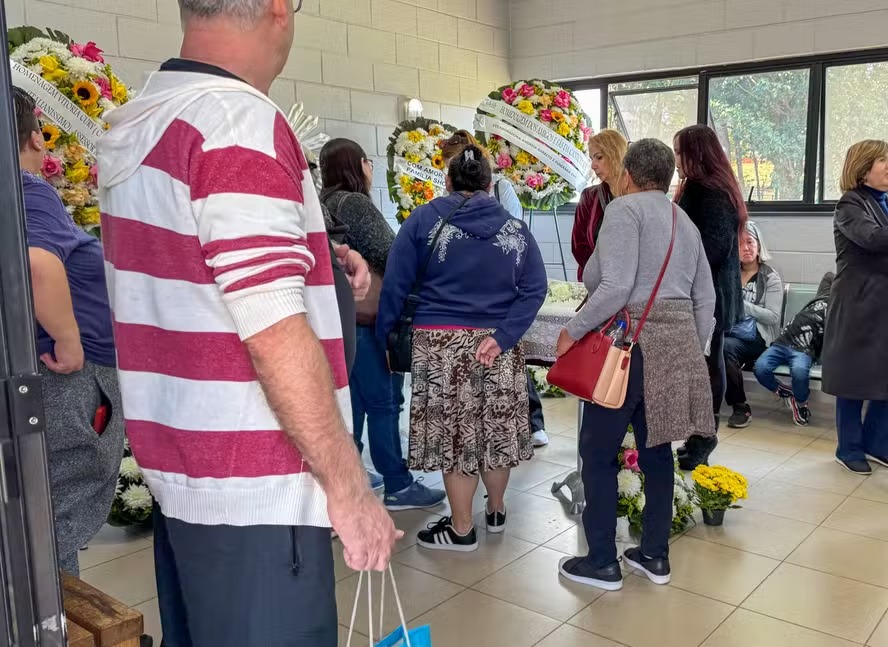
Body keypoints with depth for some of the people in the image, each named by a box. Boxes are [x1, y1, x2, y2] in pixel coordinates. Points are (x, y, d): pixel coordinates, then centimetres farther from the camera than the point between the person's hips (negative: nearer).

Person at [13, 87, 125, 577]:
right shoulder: (28, 191, -16)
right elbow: (38, 263, -36)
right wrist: (69, 340, -25)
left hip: (41, 380, 10)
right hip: (66, 384, -9)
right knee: (56, 531, 0)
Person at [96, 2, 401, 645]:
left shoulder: (133, 126, 10)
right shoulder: (242, 122, -18)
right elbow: (275, 333, -24)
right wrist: (349, 486, -17)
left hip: (175, 470, 9)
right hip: (256, 489, -9)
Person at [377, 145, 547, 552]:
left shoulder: (424, 220, -1)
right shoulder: (514, 228, 6)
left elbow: (395, 284, -5)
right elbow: (535, 289, -3)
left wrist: (384, 334, 5)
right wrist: (503, 335, -8)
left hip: (441, 342, -3)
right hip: (496, 343, 3)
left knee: (454, 433, 5)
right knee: (496, 428, 16)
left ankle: (462, 530, 17)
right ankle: (496, 512, 36)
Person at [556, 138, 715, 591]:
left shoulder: (624, 208, -6)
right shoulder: (684, 221, 18)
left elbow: (616, 287, -19)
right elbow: (705, 298, 17)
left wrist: (573, 331, -11)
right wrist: (692, 351, 23)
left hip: (630, 343, -8)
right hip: (678, 346, 8)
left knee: (599, 452, 3)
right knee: (656, 450, 15)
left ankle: (602, 562, 10)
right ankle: (655, 556, 24)